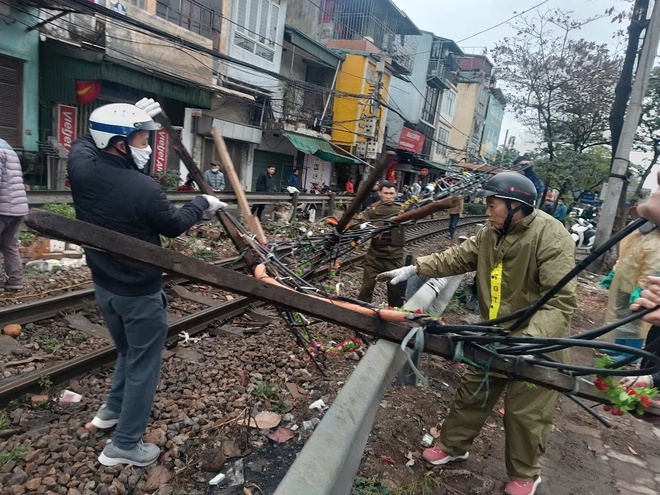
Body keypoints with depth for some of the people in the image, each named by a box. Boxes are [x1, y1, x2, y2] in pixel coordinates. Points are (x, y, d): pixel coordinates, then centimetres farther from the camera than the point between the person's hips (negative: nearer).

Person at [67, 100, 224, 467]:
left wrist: (130, 118, 13)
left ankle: (113, 409, 47)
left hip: (104, 286, 7)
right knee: (144, 364, 10)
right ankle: (125, 445, 23)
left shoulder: (80, 166, -9)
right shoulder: (144, 189, -27)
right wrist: (203, 203, 8)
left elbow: (88, 139, 16)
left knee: (129, 352, 28)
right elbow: (175, 225, -8)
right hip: (140, 293, -7)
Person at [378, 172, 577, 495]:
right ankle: (453, 446, 40)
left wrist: (528, 340, -43)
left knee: (525, 413, 9)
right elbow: (457, 258, 4)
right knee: (472, 391, 18)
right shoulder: (491, 233, -2)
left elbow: (561, 302, -30)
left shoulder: (551, 237, -25)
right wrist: (414, 268, -8)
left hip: (535, 343, -6)